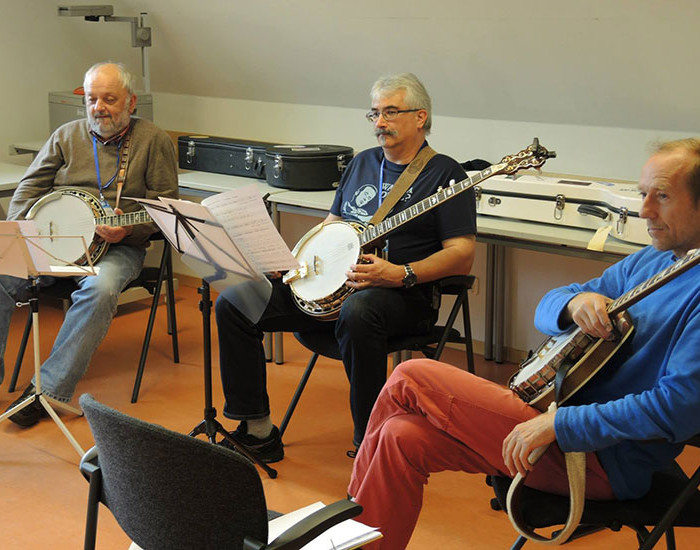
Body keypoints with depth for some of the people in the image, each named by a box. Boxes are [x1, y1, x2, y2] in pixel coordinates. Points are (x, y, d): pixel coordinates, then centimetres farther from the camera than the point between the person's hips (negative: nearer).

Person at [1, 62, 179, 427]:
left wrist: (129, 229, -16)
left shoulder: (153, 140, 4)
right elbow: (29, 188, 14)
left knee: (101, 288, -36)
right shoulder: (67, 136, 14)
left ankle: (50, 389, -30)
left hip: (117, 246, -3)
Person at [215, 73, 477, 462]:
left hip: (400, 295, -7)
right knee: (233, 305, -8)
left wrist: (401, 275, -22)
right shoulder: (362, 163, 21)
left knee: (356, 313, -43)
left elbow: (462, 255, -8)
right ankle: (258, 431, -2)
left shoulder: (444, 174, 0)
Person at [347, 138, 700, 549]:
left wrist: (557, 423, -25)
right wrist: (574, 302, -11)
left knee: (409, 379, -10)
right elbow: (545, 310, 15)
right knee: (403, 437, -5)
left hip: (601, 458, -9)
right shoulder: (648, 261, 12)